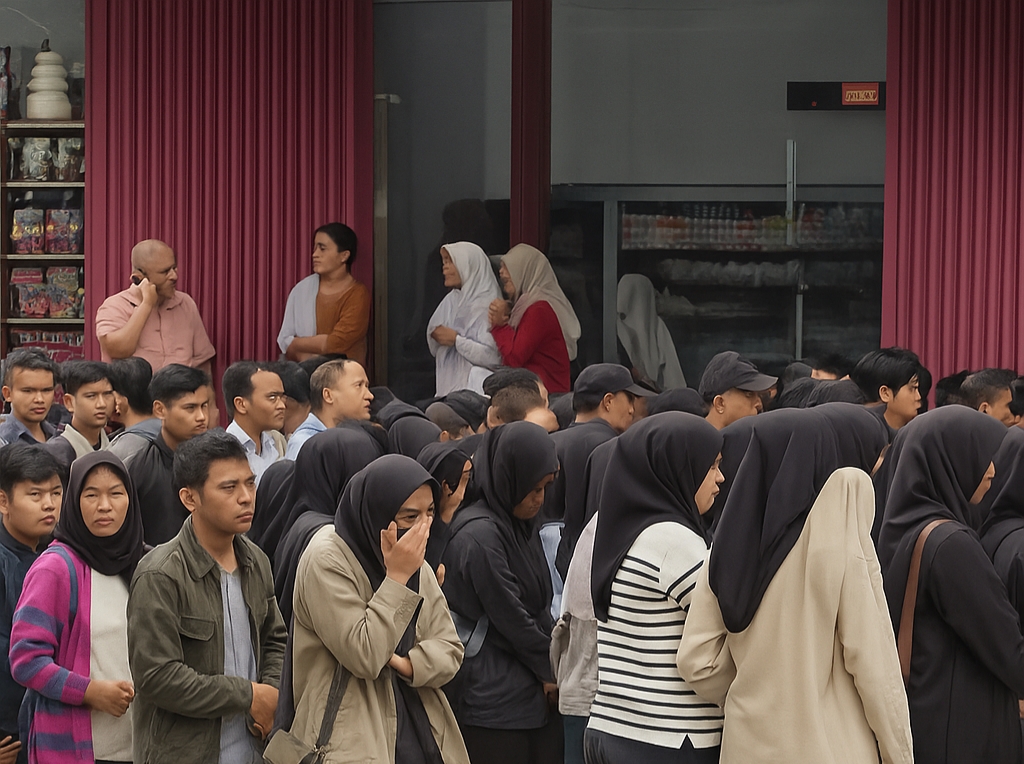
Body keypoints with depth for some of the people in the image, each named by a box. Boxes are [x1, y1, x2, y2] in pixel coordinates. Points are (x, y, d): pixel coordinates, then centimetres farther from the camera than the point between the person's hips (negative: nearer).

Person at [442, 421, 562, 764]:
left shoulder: (522, 527, 12)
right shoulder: (480, 535, -15)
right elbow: (510, 617, -14)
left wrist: (550, 671, 3)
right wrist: (549, 670, -3)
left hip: (533, 694, 8)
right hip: (497, 699, -8)